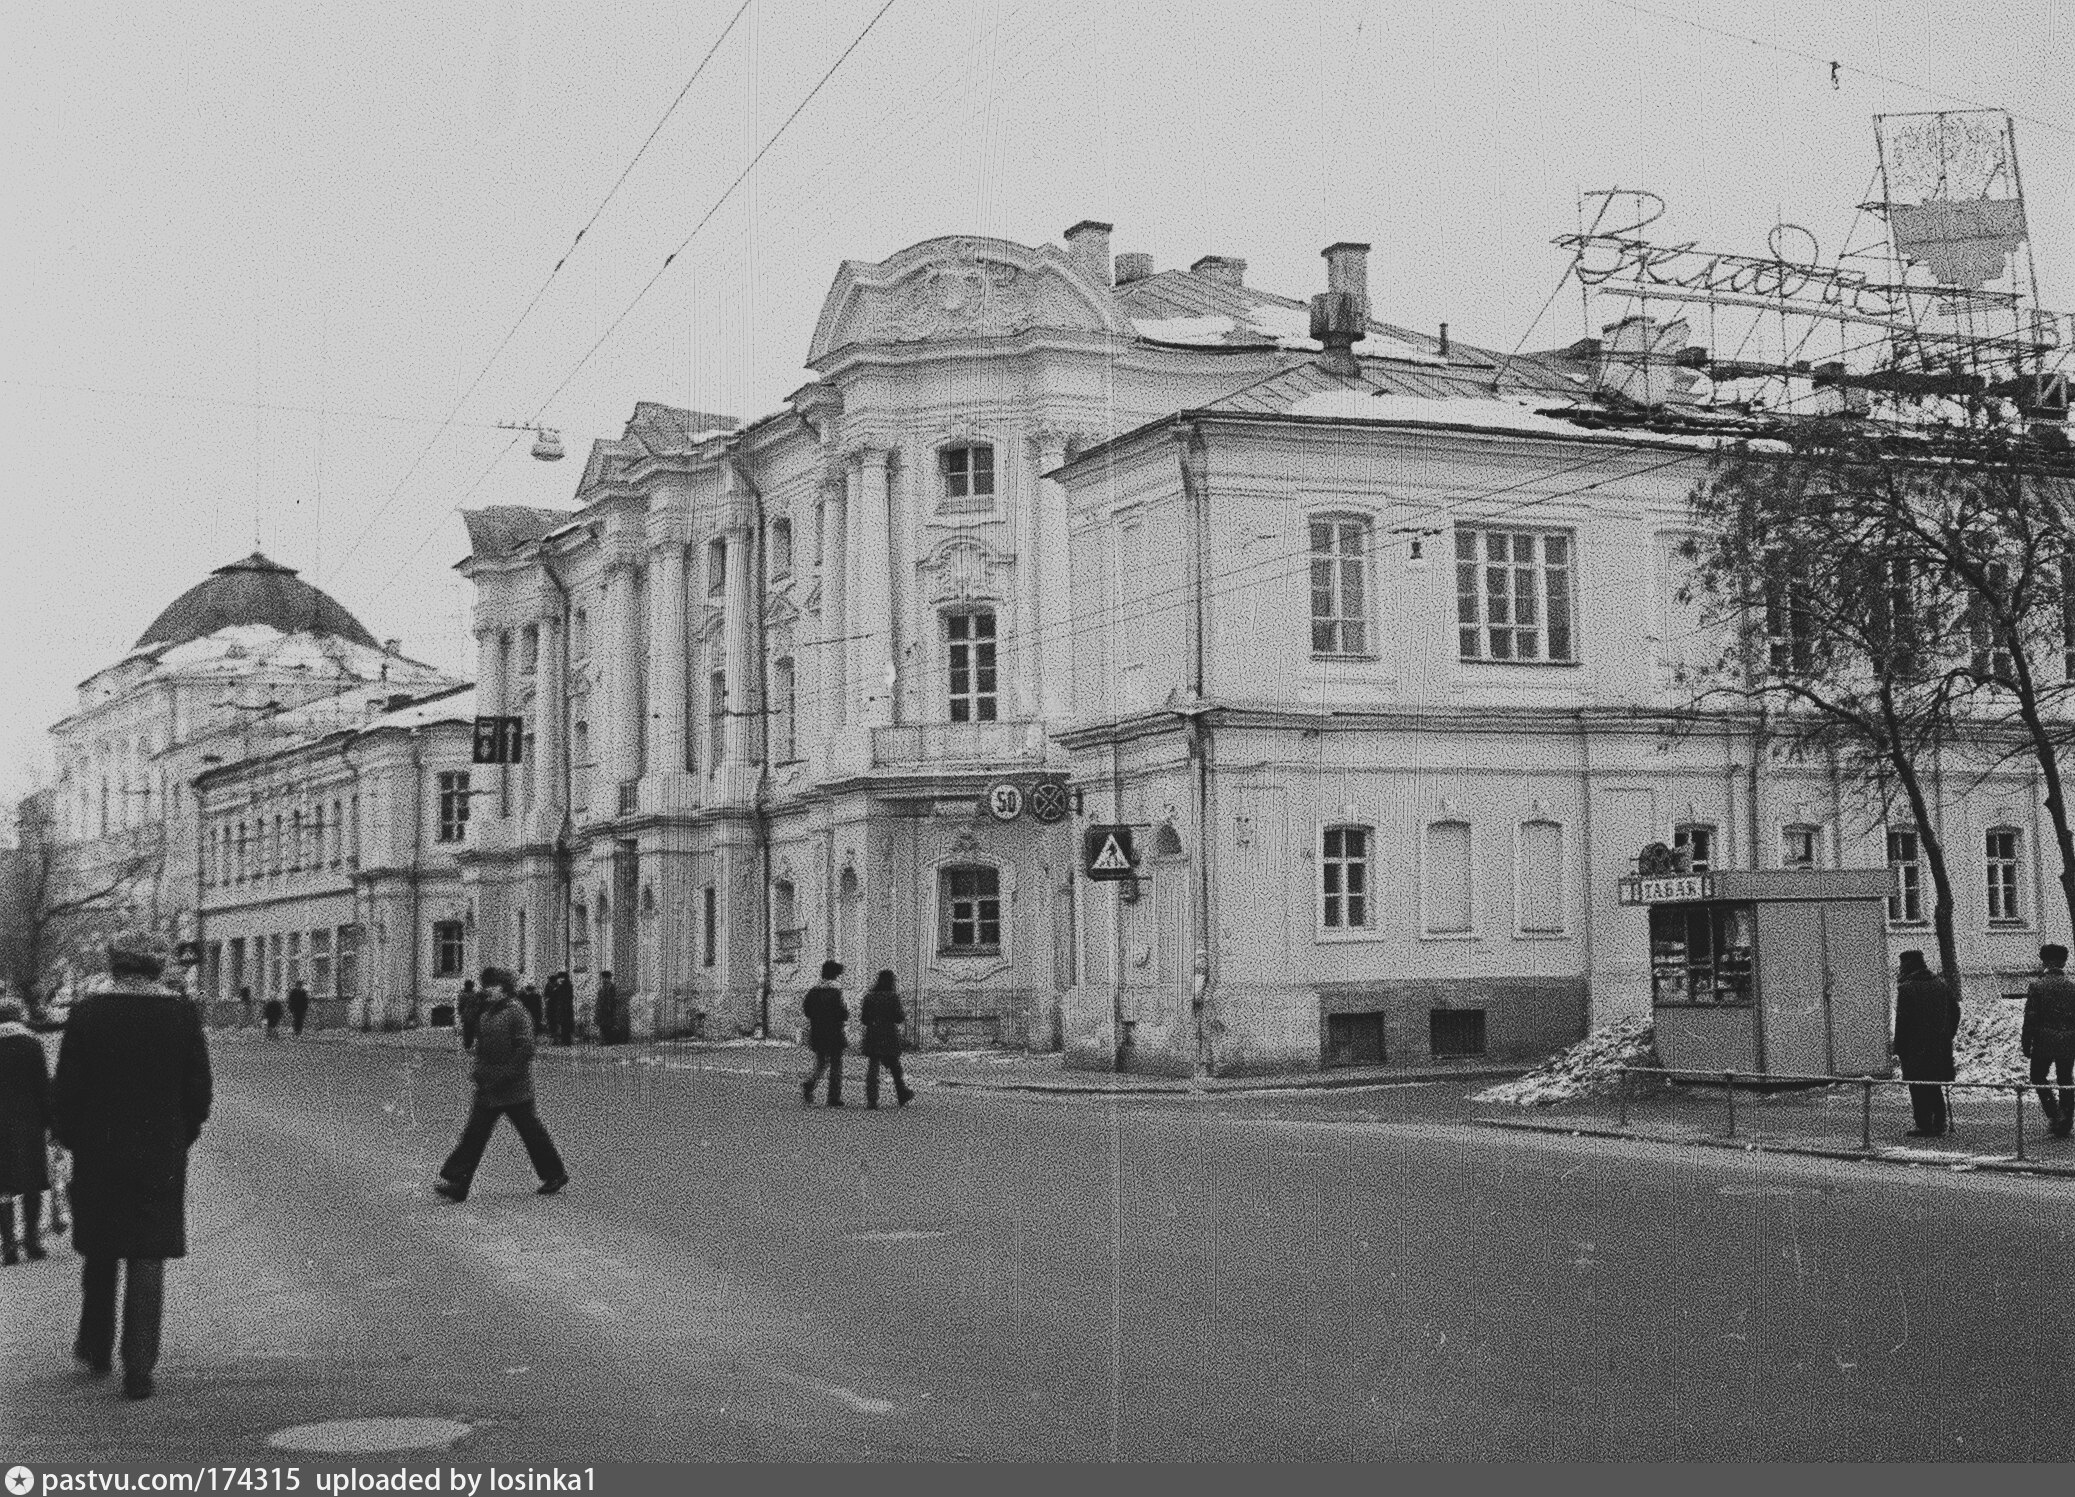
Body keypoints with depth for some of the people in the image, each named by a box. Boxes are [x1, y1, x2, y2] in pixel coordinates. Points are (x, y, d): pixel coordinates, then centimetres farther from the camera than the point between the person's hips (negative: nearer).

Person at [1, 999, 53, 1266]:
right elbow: (43, 1085, -3)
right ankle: (32, 1239, 4)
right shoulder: (31, 1043, 0)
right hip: (29, 1121, -1)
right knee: (32, 1183, 9)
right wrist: (48, 1122, 0)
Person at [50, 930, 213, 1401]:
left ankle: (95, 1348, 31)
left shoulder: (88, 1014, -5)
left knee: (101, 1252, 19)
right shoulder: (181, 1015, -4)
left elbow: (66, 1088, -5)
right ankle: (138, 1370, -1)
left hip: (98, 1152, 1)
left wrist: (70, 1139, 9)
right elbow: (199, 1090, -2)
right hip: (161, 1154, 0)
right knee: (147, 1259, 2)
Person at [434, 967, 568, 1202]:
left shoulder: (516, 1012, -14)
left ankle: (555, 1175, 18)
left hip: (514, 1087, -8)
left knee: (531, 1130, 3)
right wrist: (480, 1073, 10)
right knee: (474, 1132, 2)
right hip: (488, 1088, 8)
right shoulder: (487, 1014, 12)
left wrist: (506, 1075, -22)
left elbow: (526, 1047, -20)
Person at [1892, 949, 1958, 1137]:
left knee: (1918, 1087, 0)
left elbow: (1902, 1020, -14)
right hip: (1940, 1045, 6)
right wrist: (1948, 1035, 18)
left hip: (1916, 1046, -6)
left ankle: (1924, 1125, -1)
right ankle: (1940, 1120, 17)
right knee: (1935, 1083, 19)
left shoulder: (1906, 988, -11)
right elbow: (1955, 1010, 12)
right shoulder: (1940, 983, 9)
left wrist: (1899, 1048, -9)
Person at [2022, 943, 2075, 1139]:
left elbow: (2030, 1018, -9)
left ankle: (2055, 1113, -4)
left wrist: (2026, 1045, -2)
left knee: (2038, 1078, 13)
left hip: (2043, 1042, -3)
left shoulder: (2036, 986, -9)